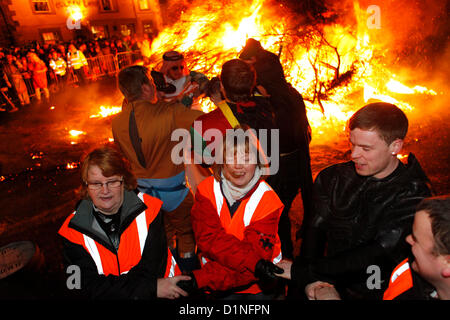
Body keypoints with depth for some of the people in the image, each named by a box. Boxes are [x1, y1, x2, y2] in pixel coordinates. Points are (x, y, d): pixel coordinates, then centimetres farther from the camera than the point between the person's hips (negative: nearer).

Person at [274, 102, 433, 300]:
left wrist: (301, 271, -21)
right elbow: (315, 228, -2)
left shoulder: (413, 196, -12)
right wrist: (310, 278, -19)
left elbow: (378, 254, -20)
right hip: (330, 283, 2)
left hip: (378, 293, -2)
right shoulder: (333, 178, 1)